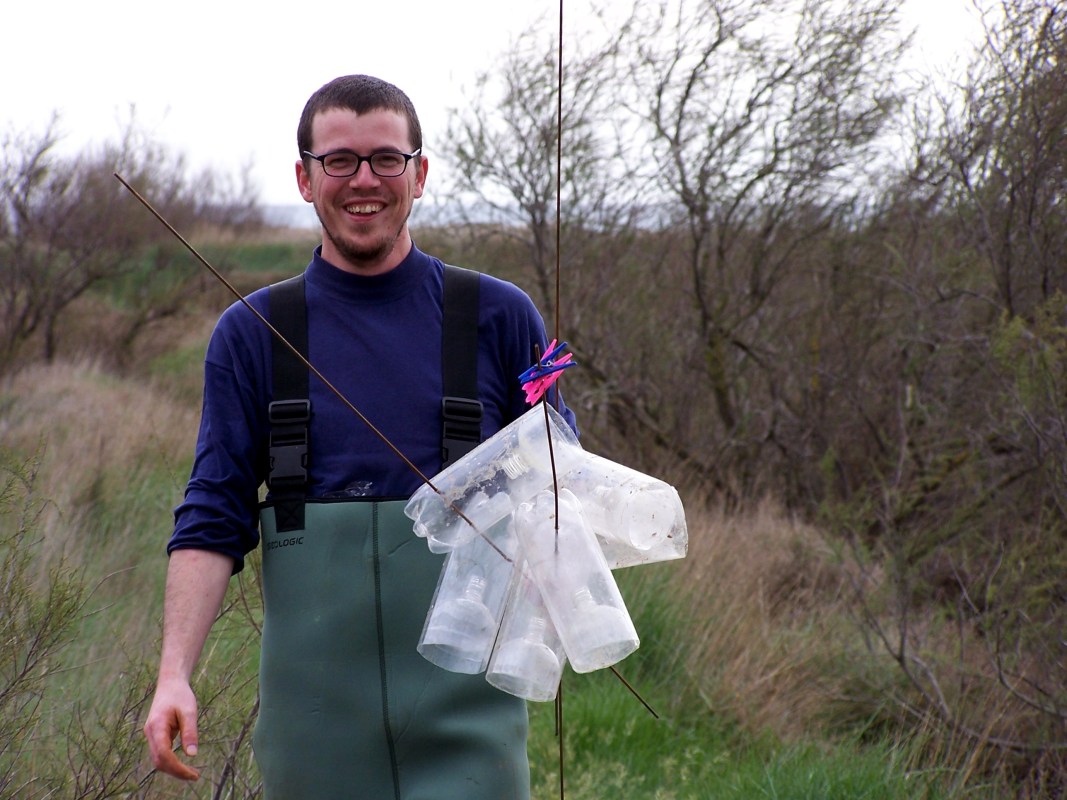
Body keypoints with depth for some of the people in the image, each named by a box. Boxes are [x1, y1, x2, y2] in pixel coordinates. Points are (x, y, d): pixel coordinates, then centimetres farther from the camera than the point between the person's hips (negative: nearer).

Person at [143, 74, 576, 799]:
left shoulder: (499, 317, 7)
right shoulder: (252, 333, 8)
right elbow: (214, 516, 3)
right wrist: (174, 675, -9)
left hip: (464, 707, -1)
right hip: (315, 705, 1)